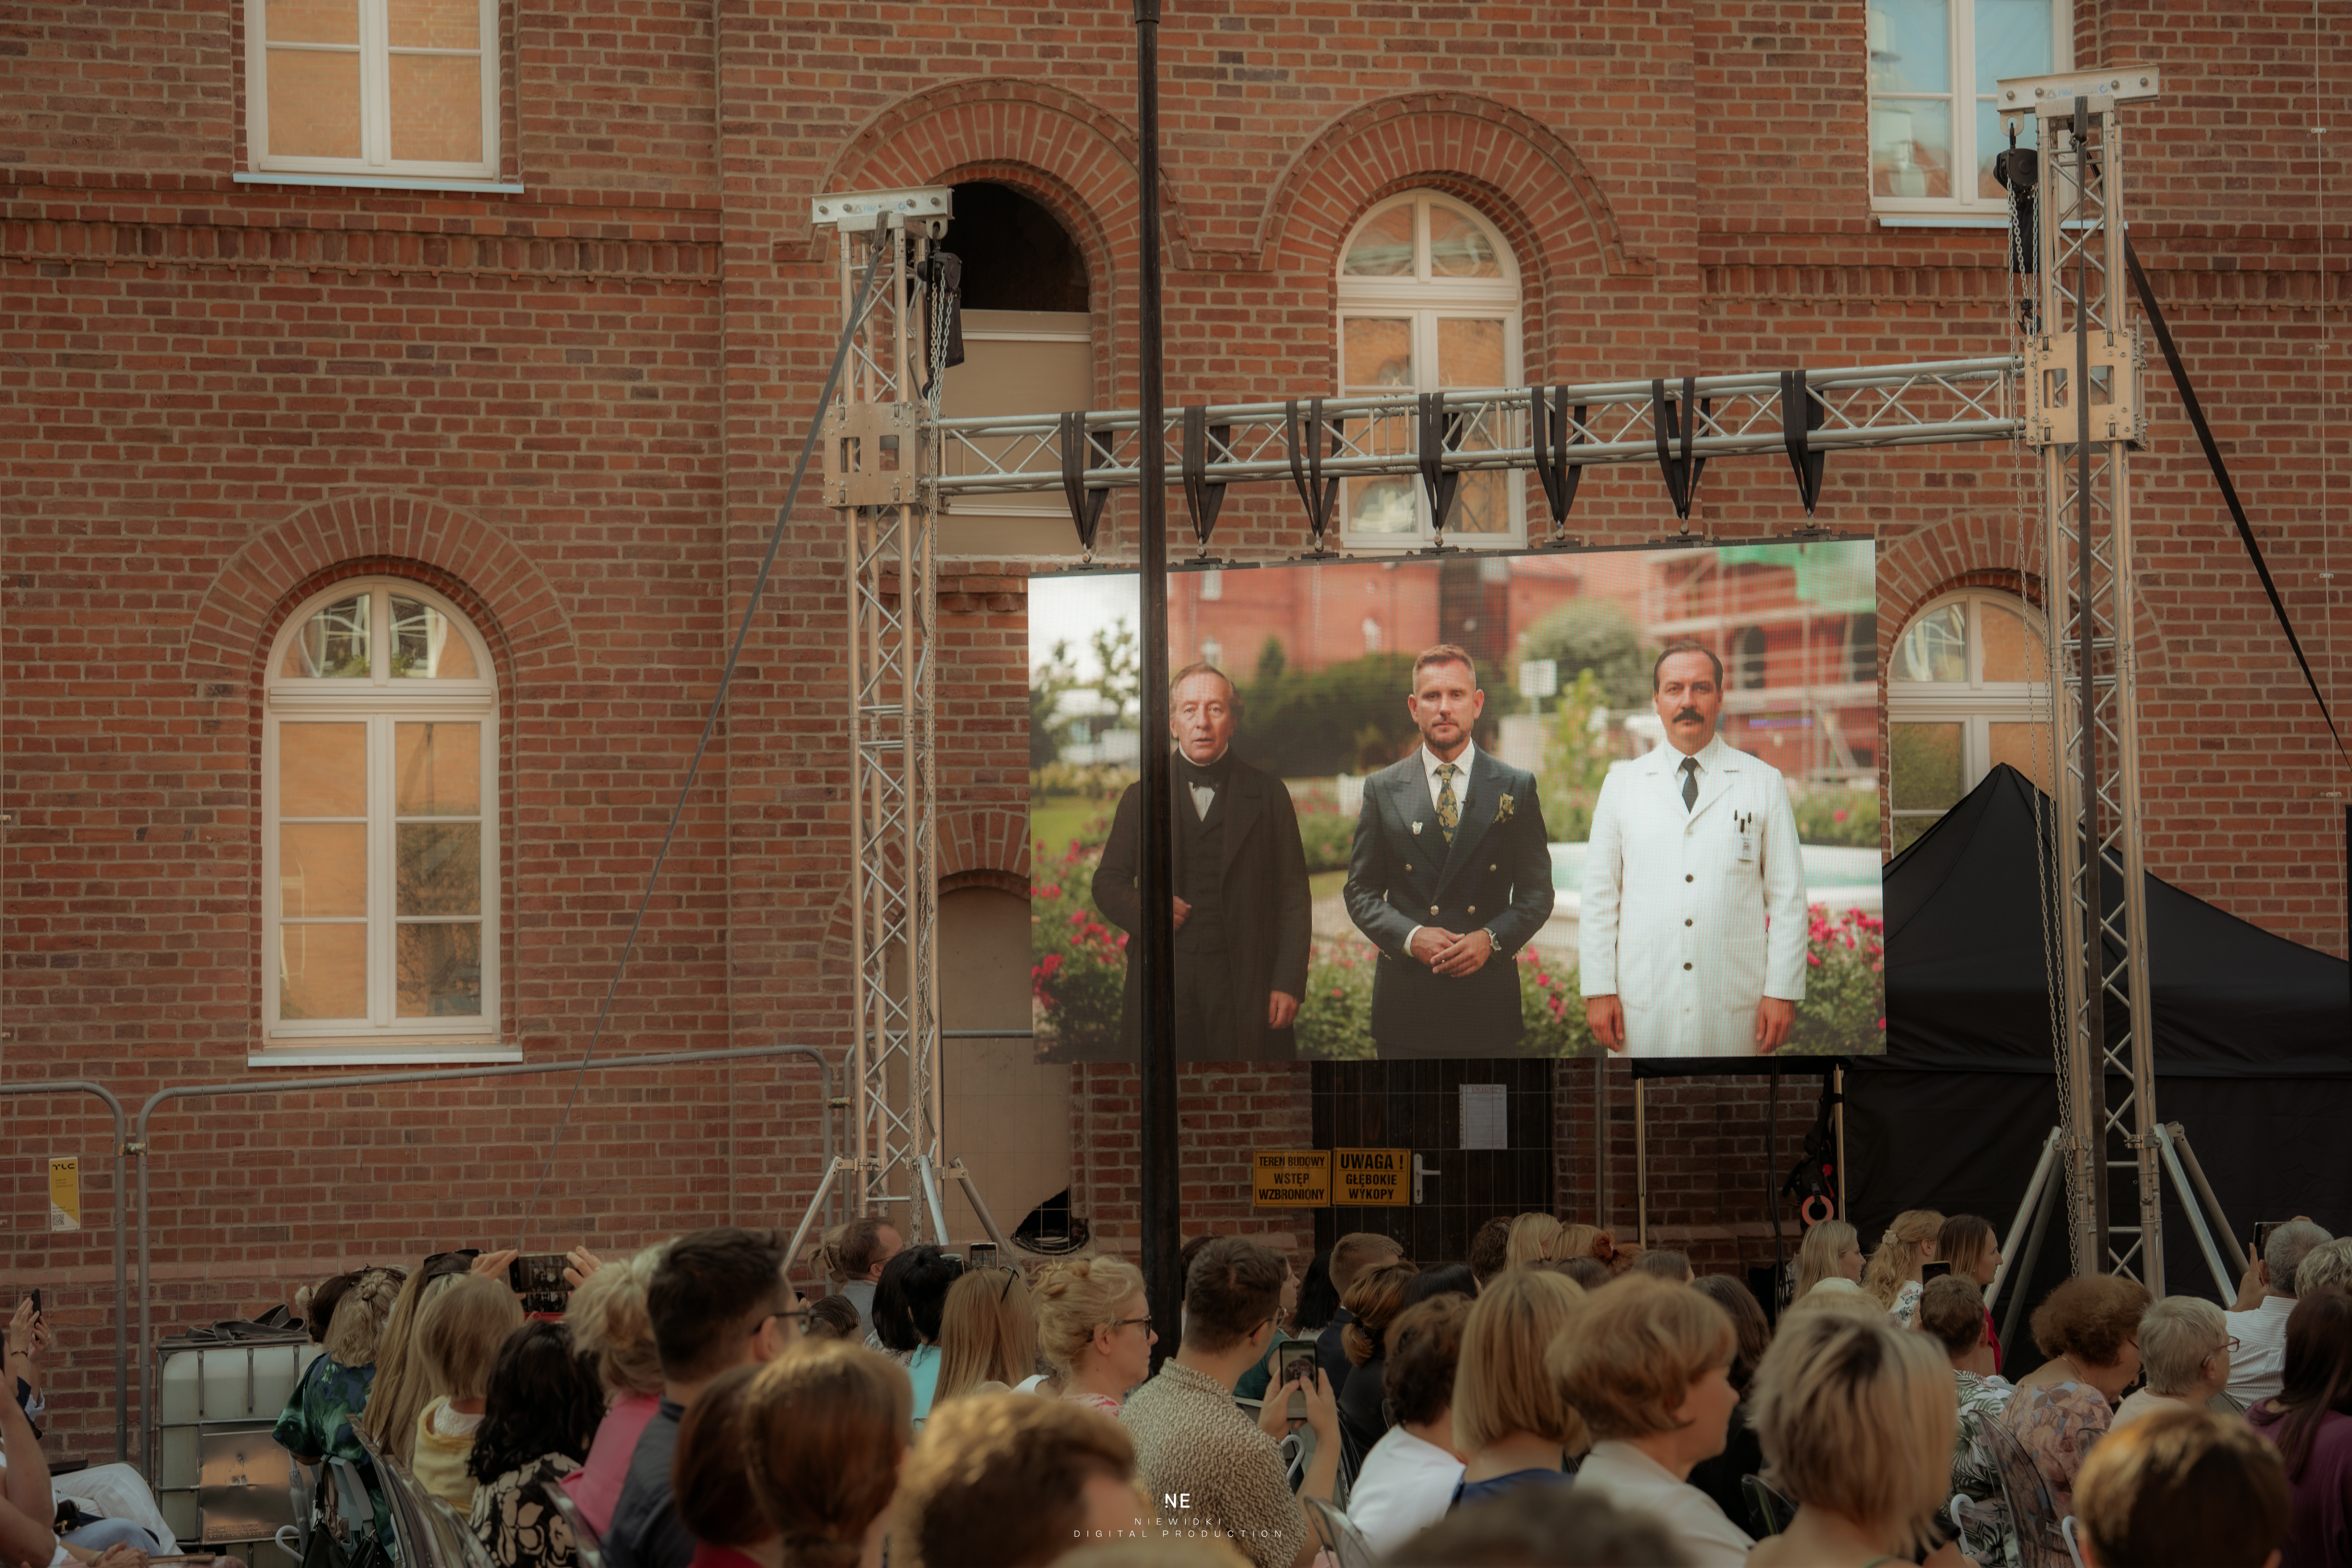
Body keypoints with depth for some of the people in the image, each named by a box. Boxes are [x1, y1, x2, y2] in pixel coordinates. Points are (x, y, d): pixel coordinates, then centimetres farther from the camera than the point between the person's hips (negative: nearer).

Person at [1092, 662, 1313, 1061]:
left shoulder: (1268, 795, 8)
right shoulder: (1140, 798, 13)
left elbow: (1293, 895, 5)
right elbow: (1107, 882, 14)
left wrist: (1289, 983, -4)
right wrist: (1142, 909, -9)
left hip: (1242, 982, -1)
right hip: (1163, 980, 1)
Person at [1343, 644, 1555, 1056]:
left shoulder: (1516, 788, 7)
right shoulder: (1383, 790, 8)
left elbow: (1537, 893, 7)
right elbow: (1361, 893, 8)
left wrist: (1492, 939, -11)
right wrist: (1410, 937, -10)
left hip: (1488, 998, 0)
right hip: (1406, 1002, 0)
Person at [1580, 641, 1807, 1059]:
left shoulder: (1765, 782, 7)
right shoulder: (1621, 784, 10)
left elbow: (1788, 895, 4)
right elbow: (1599, 895, 8)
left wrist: (1783, 992, -3)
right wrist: (1598, 990, 0)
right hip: (1643, 1003, 1)